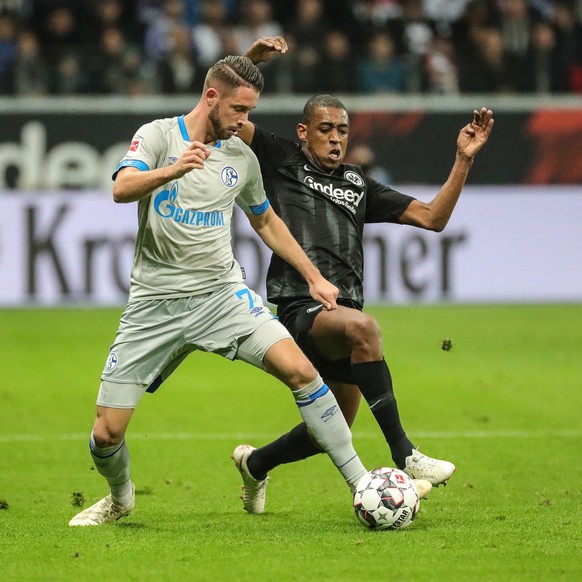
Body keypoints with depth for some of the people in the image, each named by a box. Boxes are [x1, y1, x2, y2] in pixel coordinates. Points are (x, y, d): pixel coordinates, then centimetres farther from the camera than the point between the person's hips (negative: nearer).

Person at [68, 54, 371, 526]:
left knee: (300, 370, -21)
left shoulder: (242, 157, 8)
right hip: (155, 303, -2)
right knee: (107, 434, -4)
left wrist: (314, 278, 22)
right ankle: (120, 499, 30)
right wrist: (171, 171, -42)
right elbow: (122, 189, -23)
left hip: (222, 292, 2)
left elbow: (266, 222, 26)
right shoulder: (159, 135, -4)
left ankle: (361, 484, -14)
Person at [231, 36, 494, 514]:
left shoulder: (359, 185, 21)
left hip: (344, 310, 7)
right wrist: (252, 60, -11)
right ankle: (404, 456, -39)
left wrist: (464, 159, 9)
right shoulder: (282, 161, 10)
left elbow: (432, 218, 18)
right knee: (362, 327, -39)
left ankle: (256, 464, 42)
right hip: (299, 308, -7)